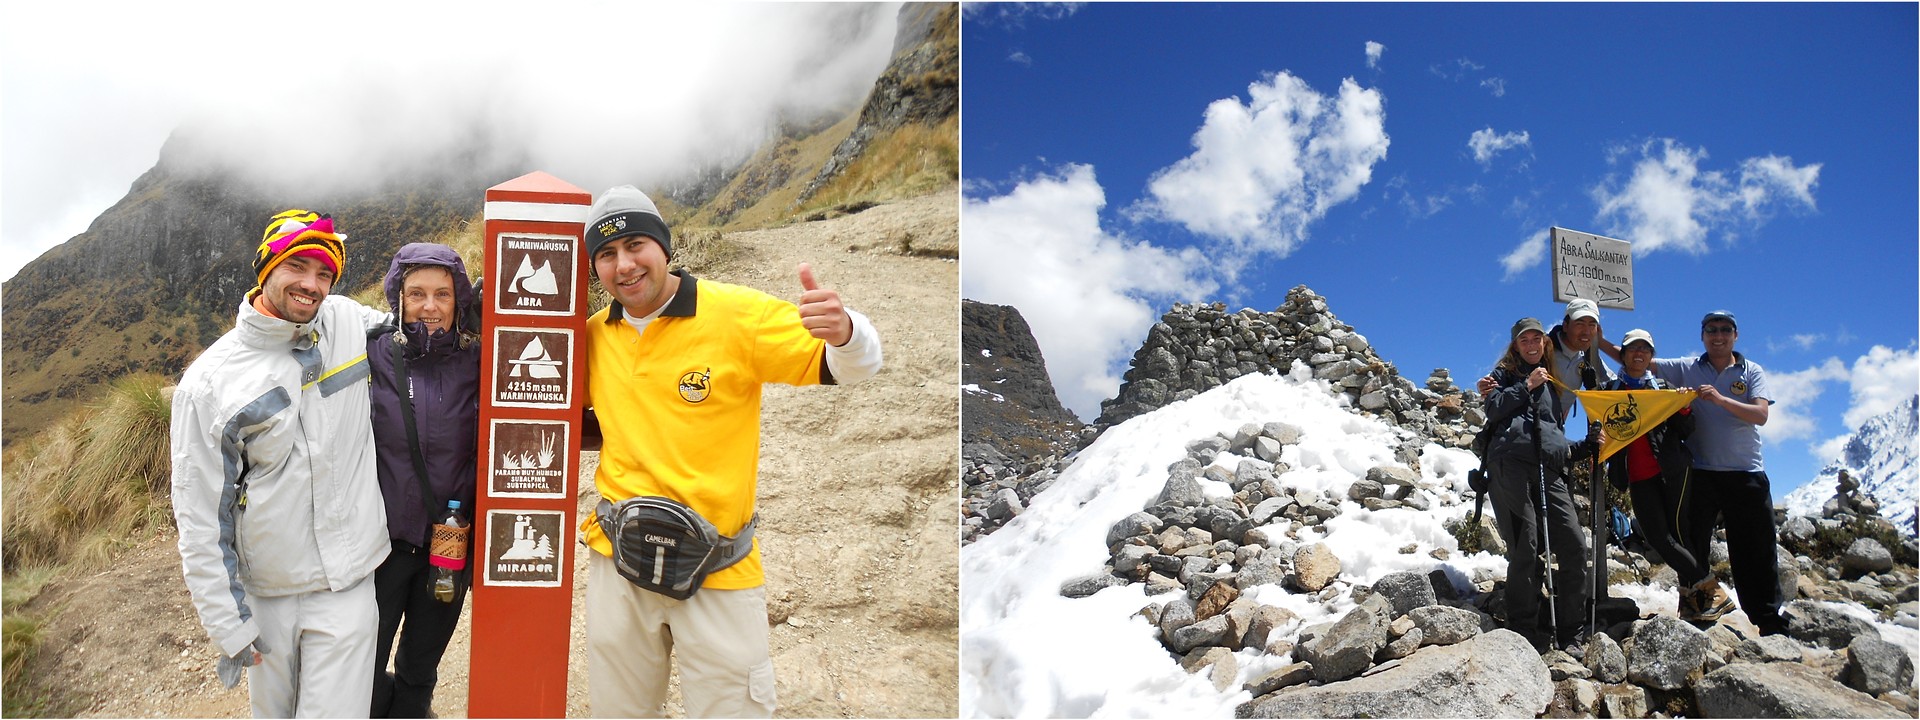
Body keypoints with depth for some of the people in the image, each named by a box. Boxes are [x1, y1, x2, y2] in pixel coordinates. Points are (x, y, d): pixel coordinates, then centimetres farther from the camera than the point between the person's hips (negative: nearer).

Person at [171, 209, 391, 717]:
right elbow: (200, 515, -5)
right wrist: (227, 623, -6)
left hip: (347, 584, 1)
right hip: (263, 593, 0)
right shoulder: (209, 381, -8)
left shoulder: (349, 322, -2)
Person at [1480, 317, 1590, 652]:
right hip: (1511, 463, -5)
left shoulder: (1551, 381, 30)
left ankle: (1570, 634, 3)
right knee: (1526, 548, -11)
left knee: (1574, 545, -6)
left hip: (1549, 470, 5)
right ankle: (1524, 632, -5)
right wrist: (1526, 386, -1)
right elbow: (1493, 411, -1)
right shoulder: (1505, 373, 16)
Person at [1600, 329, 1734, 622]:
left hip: (1672, 469, -1)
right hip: (1638, 476, 1)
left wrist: (1684, 408, -9)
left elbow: (1686, 432, 10)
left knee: (1677, 531, -10)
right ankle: (1709, 588, -4)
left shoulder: (1663, 387, 13)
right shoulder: (1610, 390, 14)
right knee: (1657, 537, -11)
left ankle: (1691, 599, -6)